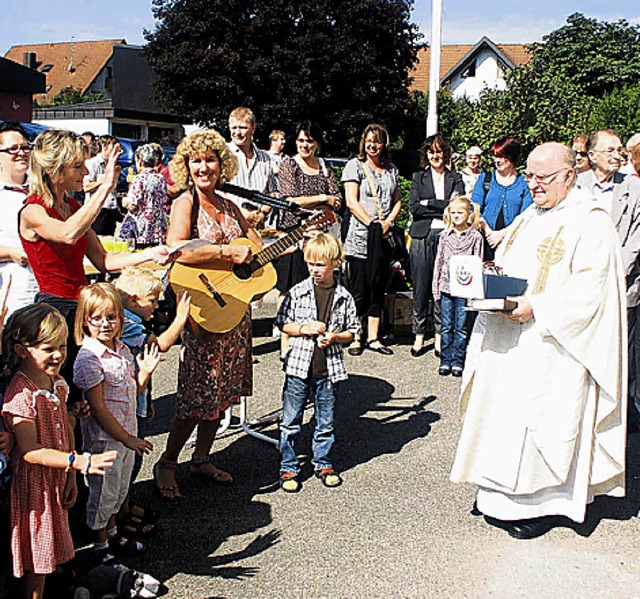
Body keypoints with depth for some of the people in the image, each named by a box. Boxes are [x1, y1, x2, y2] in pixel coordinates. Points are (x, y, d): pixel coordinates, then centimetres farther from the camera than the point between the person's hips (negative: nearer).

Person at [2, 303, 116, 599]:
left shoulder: (56, 381, 1)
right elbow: (30, 452, -26)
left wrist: (71, 475, 6)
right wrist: (79, 462, -33)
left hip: (57, 477, 8)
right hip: (34, 482, -8)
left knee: (50, 549, 22)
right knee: (36, 556, 8)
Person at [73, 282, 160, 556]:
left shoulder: (122, 350, 4)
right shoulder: (89, 358, -20)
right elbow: (97, 407, -20)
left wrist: (145, 372, -6)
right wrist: (127, 438, -18)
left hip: (126, 433, 8)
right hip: (103, 438, -7)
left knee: (120, 489, 22)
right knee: (104, 492, 8)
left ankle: (112, 533, 42)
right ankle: (101, 545, 27)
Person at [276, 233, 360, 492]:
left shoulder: (344, 297, 0)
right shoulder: (298, 292, -2)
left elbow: (352, 331, 7)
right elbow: (282, 323, 2)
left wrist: (334, 337, -11)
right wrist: (303, 328, -14)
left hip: (329, 369, 1)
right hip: (299, 366, -1)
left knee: (326, 422, 12)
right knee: (290, 422, 6)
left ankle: (323, 464, 30)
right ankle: (288, 468, 19)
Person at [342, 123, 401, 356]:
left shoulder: (391, 169, 16)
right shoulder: (355, 165, 1)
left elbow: (397, 201, 17)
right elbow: (351, 201, -7)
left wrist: (388, 222, -2)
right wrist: (372, 224, -14)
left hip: (384, 239, 5)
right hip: (360, 237, -5)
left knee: (378, 288, 7)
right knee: (359, 289, -2)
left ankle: (373, 337, 14)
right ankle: (355, 338, 6)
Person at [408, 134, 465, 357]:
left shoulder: (456, 179, 13)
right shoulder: (418, 178, 14)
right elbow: (413, 208, 0)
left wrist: (429, 204, -5)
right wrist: (444, 208, -6)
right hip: (422, 237, 0)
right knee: (421, 288, -1)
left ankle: (440, 336, 7)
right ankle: (419, 335, 8)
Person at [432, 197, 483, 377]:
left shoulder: (475, 236, 1)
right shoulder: (445, 235, 8)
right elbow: (439, 261, 10)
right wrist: (436, 287, 6)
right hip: (446, 286, 2)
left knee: (461, 327, 3)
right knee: (447, 326, 6)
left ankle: (458, 361, 12)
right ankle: (445, 360, 13)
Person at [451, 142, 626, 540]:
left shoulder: (591, 224, -10)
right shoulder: (529, 218, 15)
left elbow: (589, 290, -19)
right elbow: (506, 268, 22)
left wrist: (537, 306, -25)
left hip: (552, 347, -8)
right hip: (509, 343, 8)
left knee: (543, 420, -1)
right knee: (505, 415, 13)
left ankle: (544, 504, 15)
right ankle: (507, 495, 27)